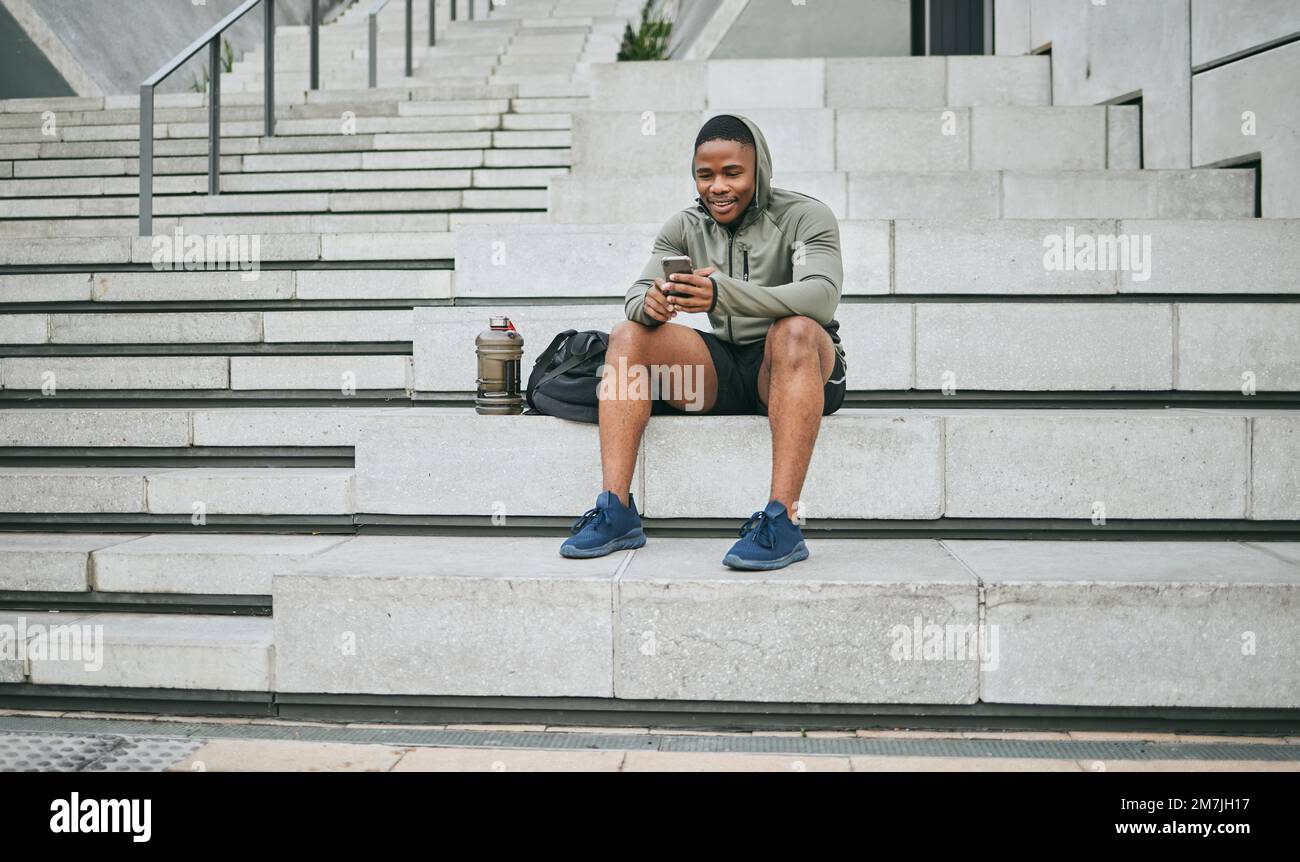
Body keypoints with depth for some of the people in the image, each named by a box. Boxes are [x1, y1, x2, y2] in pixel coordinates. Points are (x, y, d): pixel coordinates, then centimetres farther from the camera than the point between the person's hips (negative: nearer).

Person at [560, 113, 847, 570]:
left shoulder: (805, 216, -6)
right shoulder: (685, 227, 8)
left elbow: (822, 296, -25)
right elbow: (636, 295, -2)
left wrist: (723, 292, -40)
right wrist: (650, 303, -29)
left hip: (801, 365, -4)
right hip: (723, 370, 4)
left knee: (794, 329, -36)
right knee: (628, 335, -16)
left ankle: (782, 521, -42)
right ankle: (617, 511, -25)